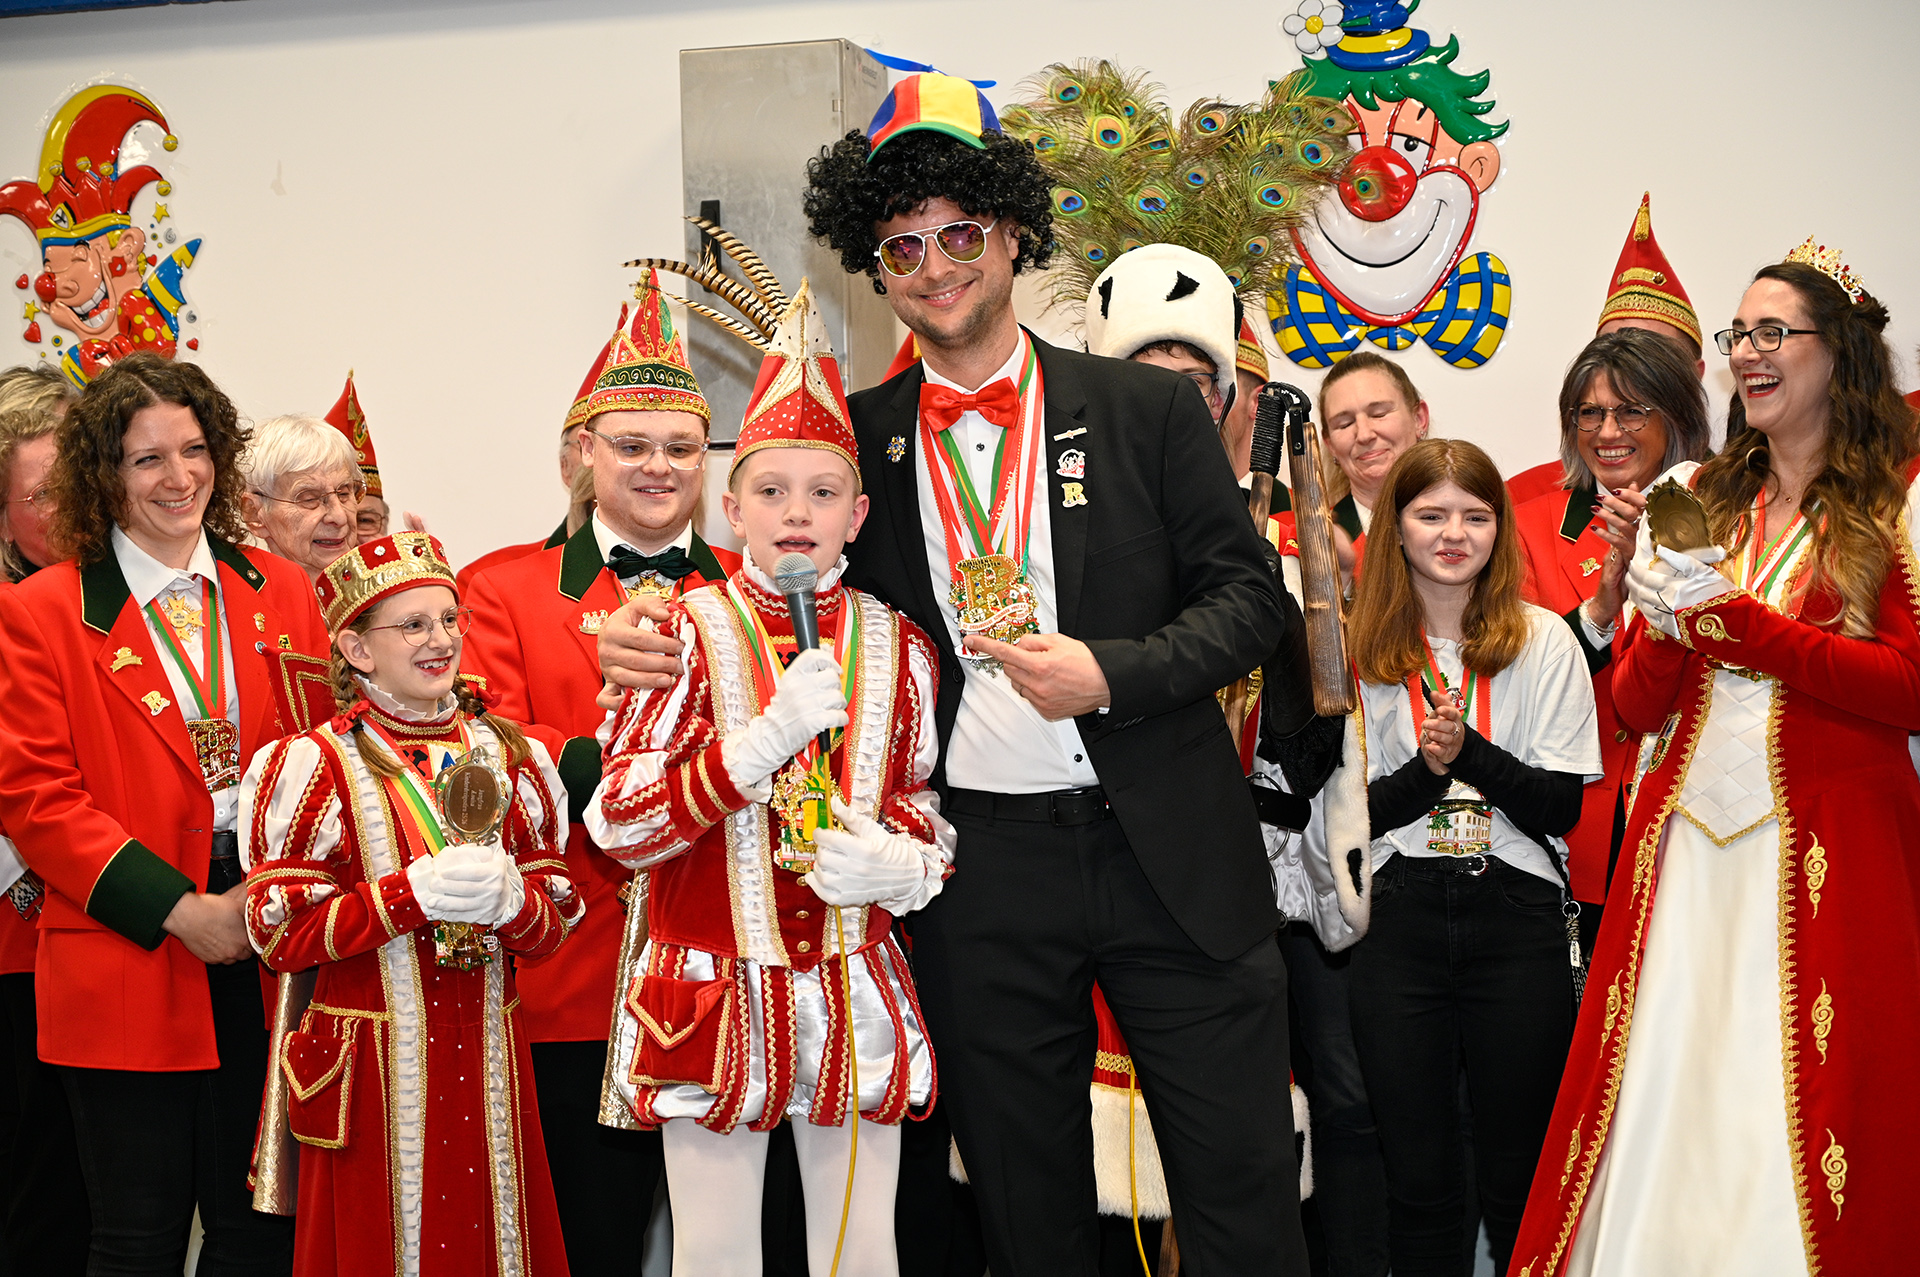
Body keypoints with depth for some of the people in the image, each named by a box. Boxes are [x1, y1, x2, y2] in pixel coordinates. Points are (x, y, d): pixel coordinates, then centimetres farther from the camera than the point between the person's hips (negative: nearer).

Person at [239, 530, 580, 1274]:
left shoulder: (509, 757, 6)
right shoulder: (316, 764, -5)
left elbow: (556, 923, 7)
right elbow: (280, 933, -9)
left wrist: (508, 898, -16)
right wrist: (414, 893, -20)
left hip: (487, 1058, 4)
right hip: (376, 1065, -3)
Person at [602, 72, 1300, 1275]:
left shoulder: (1148, 407, 1)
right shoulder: (858, 439, 6)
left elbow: (1249, 596, 1)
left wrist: (1114, 673, -15)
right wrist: (670, 647, -6)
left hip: (1169, 852, -1)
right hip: (978, 861, 2)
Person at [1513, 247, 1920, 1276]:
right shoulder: (1696, 499, 14)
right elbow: (1635, 707, 13)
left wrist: (1732, 615, -12)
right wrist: (1663, 622, -8)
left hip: (1828, 846, -4)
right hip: (1687, 839, 4)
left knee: (1798, 1116, -5)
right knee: (1665, 1103, 2)